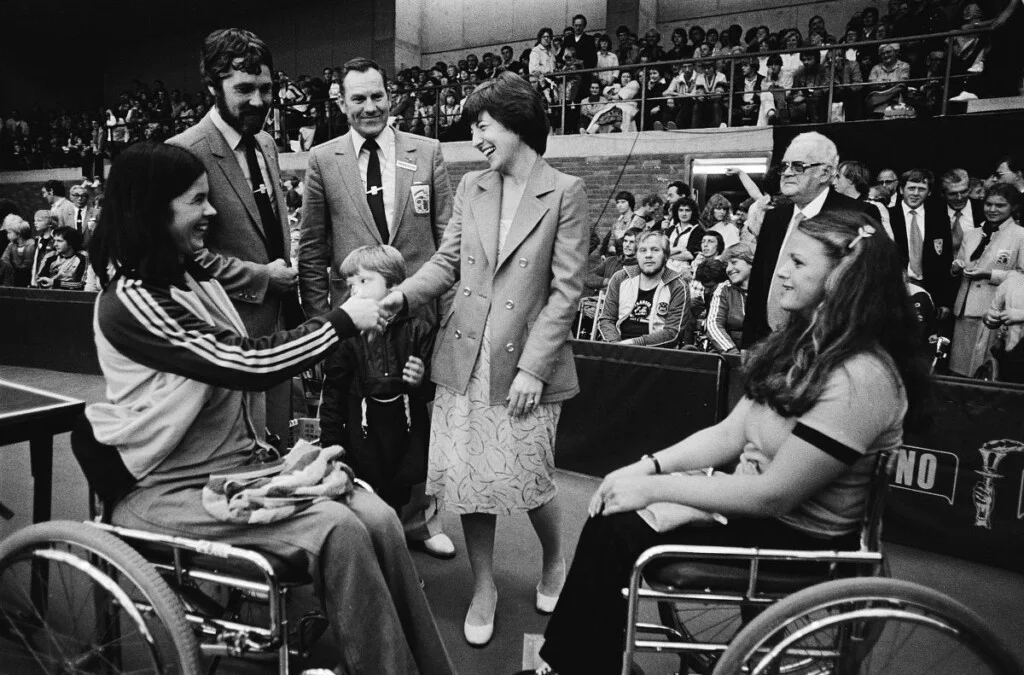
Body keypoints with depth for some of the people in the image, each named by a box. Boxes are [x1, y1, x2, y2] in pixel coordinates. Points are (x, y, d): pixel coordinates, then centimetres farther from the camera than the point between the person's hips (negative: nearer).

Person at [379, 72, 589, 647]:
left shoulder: (565, 193, -6)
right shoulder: (470, 188, 10)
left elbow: (567, 290, -9)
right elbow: (446, 263, 9)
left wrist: (533, 367, -14)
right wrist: (401, 295, -10)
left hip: (525, 363, -4)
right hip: (464, 358, 4)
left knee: (527, 479, 4)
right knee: (467, 476, 8)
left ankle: (555, 561, 37)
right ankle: (484, 587, 30)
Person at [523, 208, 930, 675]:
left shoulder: (860, 377, -24)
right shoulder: (803, 342, 5)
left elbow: (773, 495, -24)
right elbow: (730, 433, 5)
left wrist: (655, 488, -19)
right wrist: (649, 465, -8)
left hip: (798, 544, -8)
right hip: (752, 503, 8)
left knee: (616, 540, -12)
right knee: (611, 521, -6)